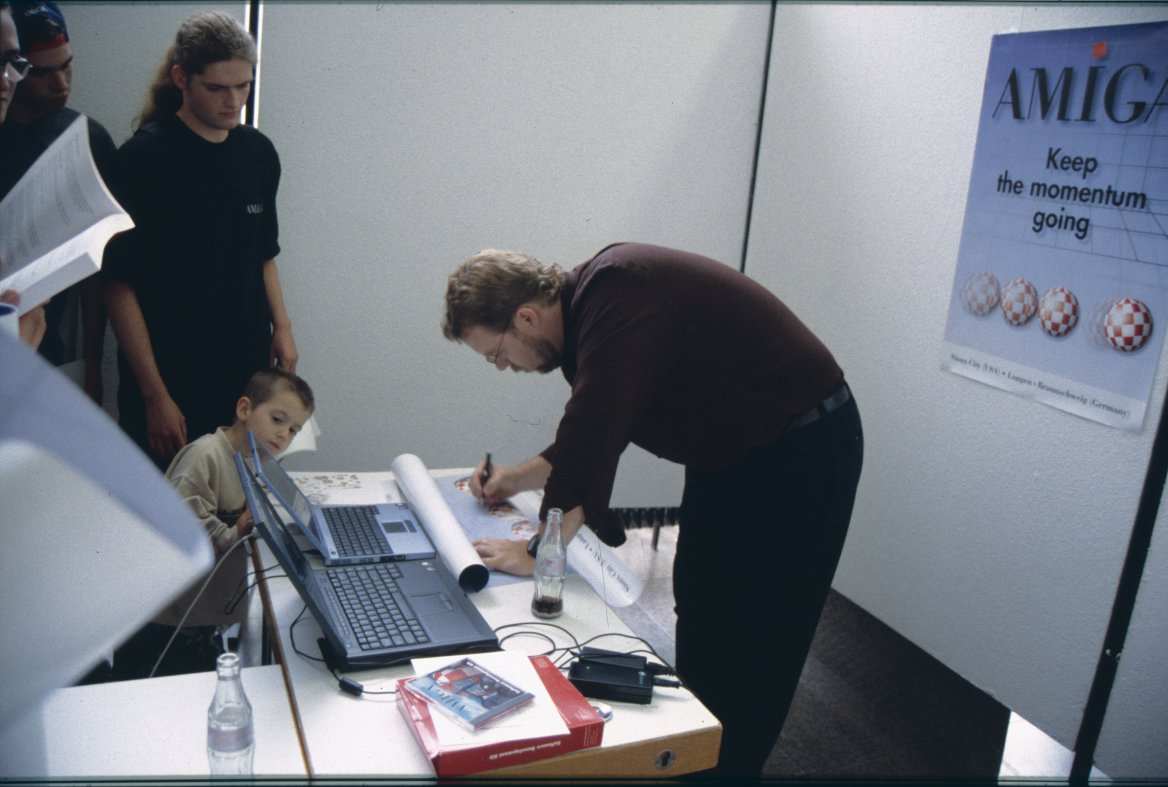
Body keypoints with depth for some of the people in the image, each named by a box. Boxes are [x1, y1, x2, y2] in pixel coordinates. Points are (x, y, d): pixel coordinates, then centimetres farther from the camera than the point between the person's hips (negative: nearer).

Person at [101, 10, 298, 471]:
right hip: (170, 380, -4)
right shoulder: (145, 157, -10)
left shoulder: (258, 153, 5)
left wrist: (282, 326, 6)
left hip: (249, 369, 5)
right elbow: (120, 285, -11)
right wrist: (154, 394, -14)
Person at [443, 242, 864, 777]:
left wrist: (537, 553, -20)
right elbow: (595, 432, 15)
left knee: (747, 640, 0)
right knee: (698, 617, 16)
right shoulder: (591, 298, 3)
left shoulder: (618, 305, -28)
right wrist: (520, 477, 10)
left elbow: (592, 436, -29)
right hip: (731, 451, 10)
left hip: (798, 452, -10)